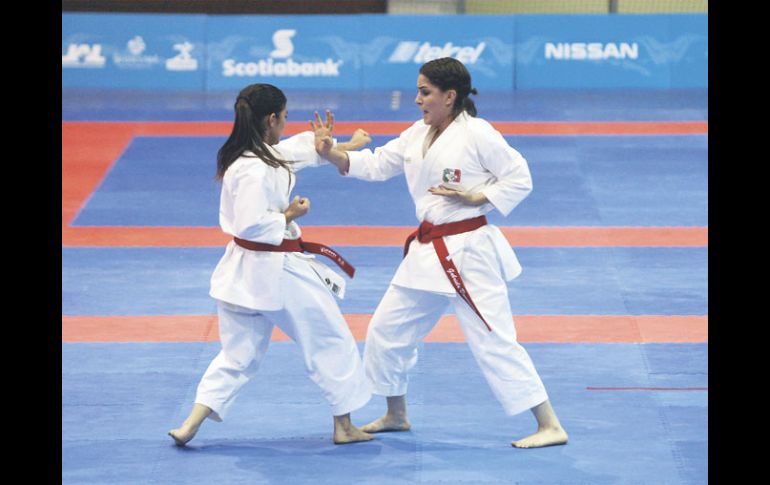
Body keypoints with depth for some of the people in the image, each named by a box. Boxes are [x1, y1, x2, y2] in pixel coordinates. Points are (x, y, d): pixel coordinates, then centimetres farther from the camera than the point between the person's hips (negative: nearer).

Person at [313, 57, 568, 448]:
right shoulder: (418, 134, 9)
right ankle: (396, 415, 34)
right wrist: (334, 155, -5)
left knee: (494, 341, -12)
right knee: (387, 330, 15)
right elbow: (377, 164, 10)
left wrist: (474, 197, -19)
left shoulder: (477, 134, -14)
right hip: (428, 252, 9)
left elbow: (520, 179, -10)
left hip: (468, 252, -9)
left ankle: (549, 426, -8)